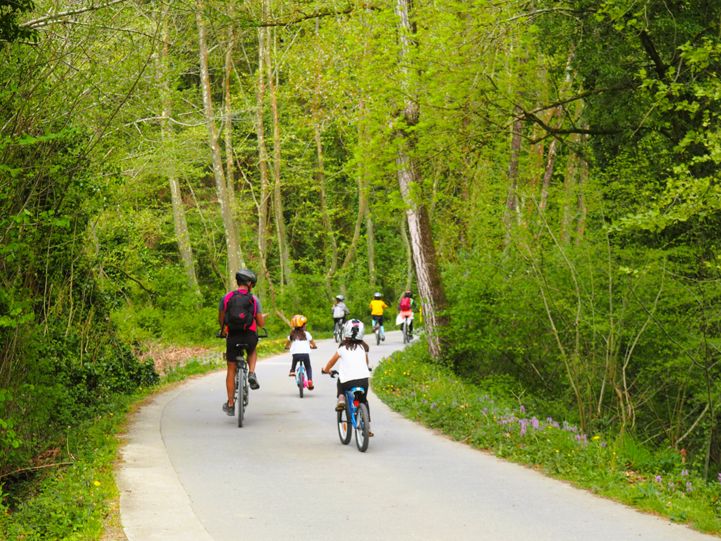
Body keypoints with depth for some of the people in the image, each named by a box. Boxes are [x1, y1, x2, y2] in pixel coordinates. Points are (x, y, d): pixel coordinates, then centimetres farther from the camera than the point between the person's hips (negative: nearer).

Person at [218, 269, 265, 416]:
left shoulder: (227, 297, 0)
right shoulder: (254, 299, -2)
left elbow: (220, 319, 11)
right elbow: (261, 323, -1)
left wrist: (223, 330, 33)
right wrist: (263, 317, 24)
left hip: (232, 337, 0)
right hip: (250, 337, 0)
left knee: (231, 370, 12)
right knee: (252, 352, 35)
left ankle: (230, 404, 12)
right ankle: (252, 374, 8)